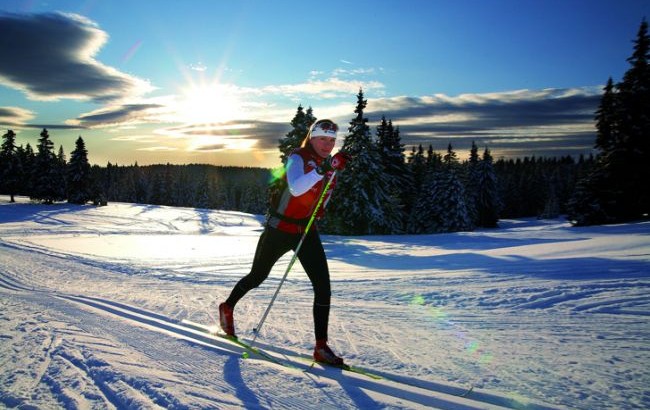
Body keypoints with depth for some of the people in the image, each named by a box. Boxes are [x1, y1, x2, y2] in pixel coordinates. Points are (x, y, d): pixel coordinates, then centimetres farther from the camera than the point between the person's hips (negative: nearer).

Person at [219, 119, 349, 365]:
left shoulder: (329, 163, 4)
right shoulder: (297, 158, -17)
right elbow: (296, 188, -38)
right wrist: (323, 169, -47)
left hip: (307, 231, 5)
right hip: (279, 229, -5)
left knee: (323, 287, -9)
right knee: (258, 276, 15)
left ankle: (321, 347, 0)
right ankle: (227, 308, 44)